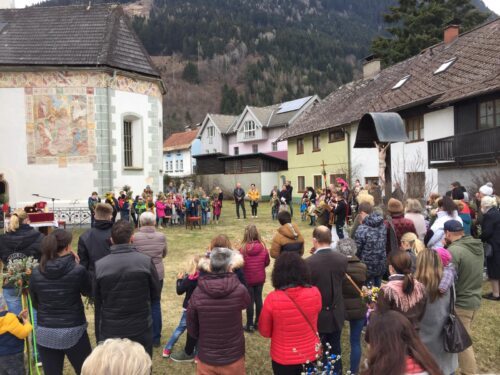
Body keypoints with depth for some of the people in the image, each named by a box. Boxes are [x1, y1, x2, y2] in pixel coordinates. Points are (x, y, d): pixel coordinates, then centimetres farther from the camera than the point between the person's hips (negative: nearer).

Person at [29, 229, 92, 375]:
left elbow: (35, 304, 8)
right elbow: (88, 291, 4)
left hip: (45, 333, 3)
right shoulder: (78, 270, -16)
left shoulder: (36, 273, -6)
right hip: (73, 332, -3)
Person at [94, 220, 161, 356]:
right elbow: (155, 295, -3)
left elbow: (97, 301, 0)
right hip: (141, 328, -1)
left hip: (110, 331, 1)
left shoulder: (99, 266, -12)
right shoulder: (146, 261, -15)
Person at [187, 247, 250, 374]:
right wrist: (231, 276, 14)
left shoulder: (197, 293, -16)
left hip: (206, 358, 1)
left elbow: (192, 329, -4)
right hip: (233, 358, 0)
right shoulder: (239, 290, -20)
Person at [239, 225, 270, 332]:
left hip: (247, 279, -3)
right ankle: (258, 322, 28)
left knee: (250, 301, 8)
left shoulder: (243, 249, -21)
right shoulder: (263, 247, -12)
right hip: (260, 278, 3)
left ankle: (250, 325, 19)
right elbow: (267, 262, 0)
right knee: (258, 299, 15)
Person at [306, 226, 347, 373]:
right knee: (335, 349, 22)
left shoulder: (309, 262, -25)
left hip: (316, 314, -4)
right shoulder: (342, 259, -12)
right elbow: (340, 281, 3)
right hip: (336, 313, 4)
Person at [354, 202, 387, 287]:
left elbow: (357, 249, -14)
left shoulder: (362, 229, -20)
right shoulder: (382, 225, 0)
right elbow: (384, 244, 10)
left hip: (368, 266, -6)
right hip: (381, 265, 6)